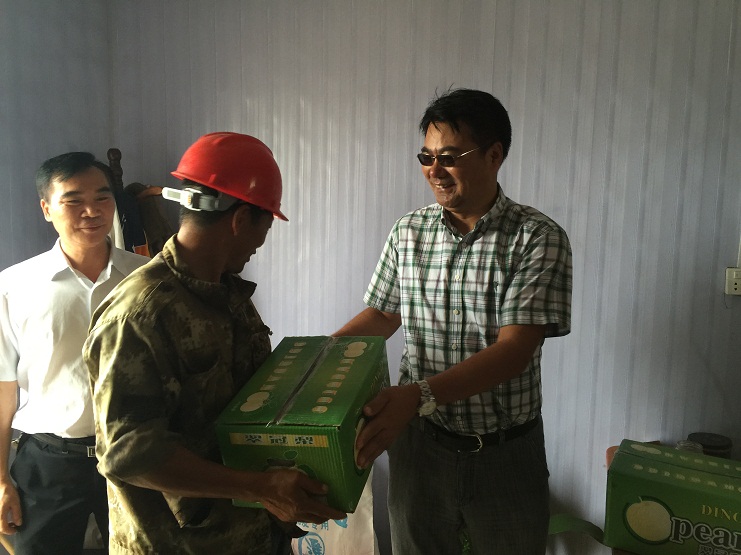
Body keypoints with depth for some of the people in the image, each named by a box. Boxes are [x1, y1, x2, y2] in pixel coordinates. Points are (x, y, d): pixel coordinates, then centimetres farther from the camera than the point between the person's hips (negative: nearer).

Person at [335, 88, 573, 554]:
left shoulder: (538, 238, -15)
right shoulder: (409, 231, -1)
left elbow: (514, 349, -23)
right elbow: (382, 314, 9)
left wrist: (419, 394, -34)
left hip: (506, 451, -2)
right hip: (419, 442, 3)